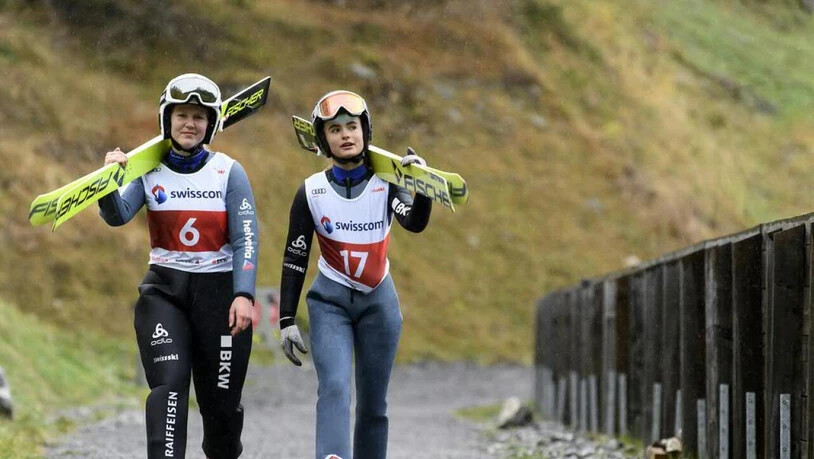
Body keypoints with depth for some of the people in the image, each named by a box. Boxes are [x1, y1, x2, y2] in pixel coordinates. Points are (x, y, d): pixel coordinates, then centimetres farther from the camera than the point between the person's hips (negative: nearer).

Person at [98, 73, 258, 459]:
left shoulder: (228, 172, -1)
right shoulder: (150, 170, 2)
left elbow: (245, 239, -5)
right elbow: (117, 216, -13)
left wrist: (243, 295, -16)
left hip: (219, 289, 0)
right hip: (164, 288, 0)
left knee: (221, 397, 5)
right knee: (168, 384, -16)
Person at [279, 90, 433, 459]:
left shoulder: (386, 183, -6)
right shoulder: (311, 192, -6)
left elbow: (415, 224, -25)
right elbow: (294, 260, -2)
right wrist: (287, 321, -4)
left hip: (378, 302, 1)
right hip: (330, 301, -1)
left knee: (373, 401, 6)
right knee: (334, 389, -20)